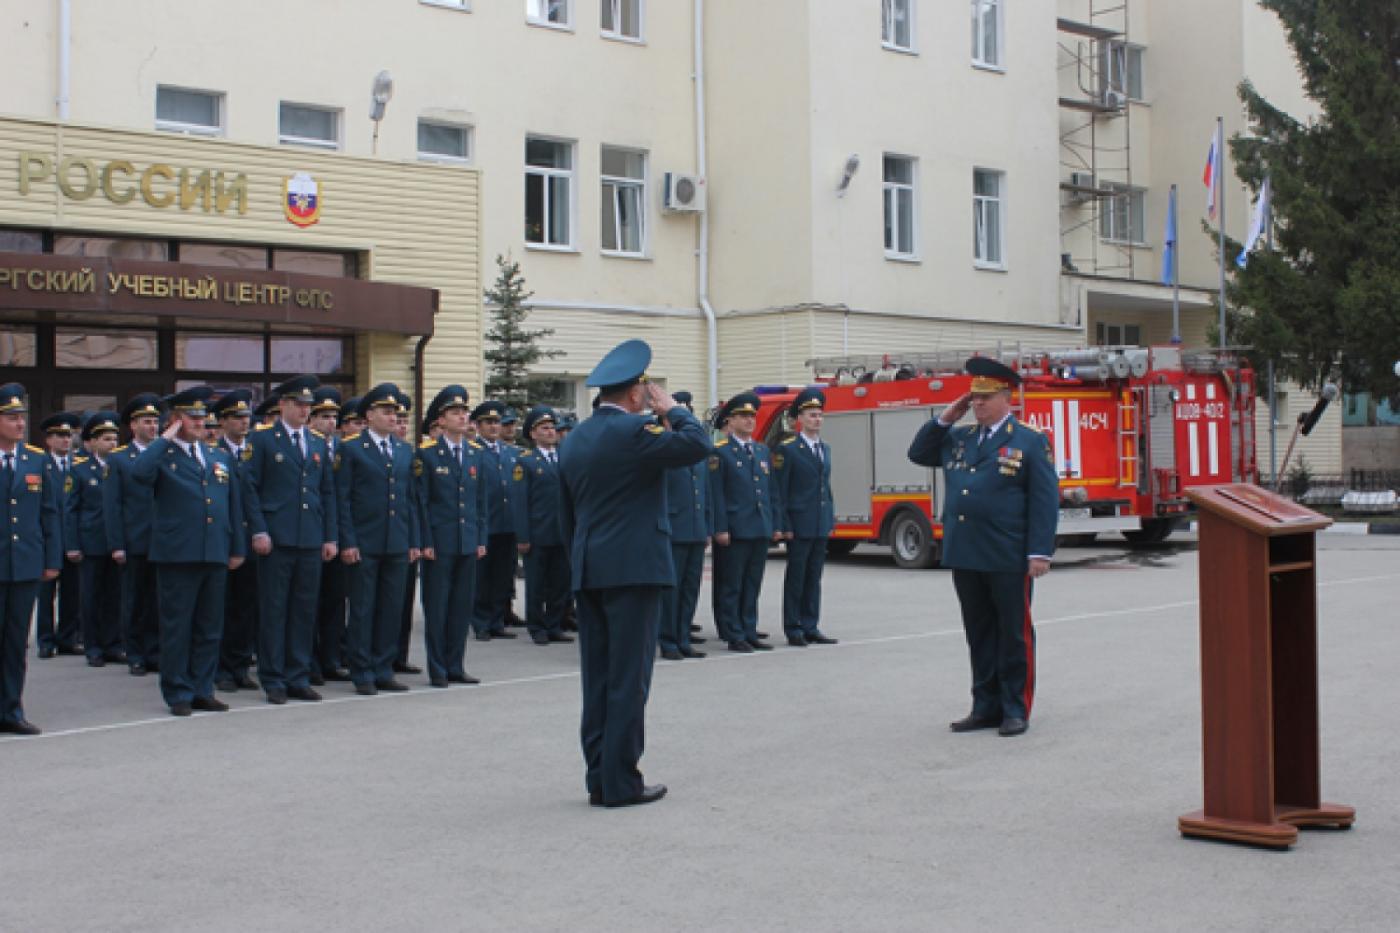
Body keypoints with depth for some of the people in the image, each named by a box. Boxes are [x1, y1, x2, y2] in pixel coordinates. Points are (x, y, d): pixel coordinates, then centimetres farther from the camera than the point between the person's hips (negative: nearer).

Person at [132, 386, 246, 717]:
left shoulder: (219, 457, 17)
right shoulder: (163, 456, 1)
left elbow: (234, 504, 19)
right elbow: (139, 472, -22)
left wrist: (237, 548, 14)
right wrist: (165, 439, -12)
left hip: (215, 555, 5)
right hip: (177, 555, -5)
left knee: (209, 627, 9)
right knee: (177, 628, 1)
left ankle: (202, 690, 18)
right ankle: (178, 694, 9)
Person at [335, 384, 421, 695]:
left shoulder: (405, 451, 14)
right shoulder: (351, 449, -2)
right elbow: (342, 499, -5)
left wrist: (414, 541, 9)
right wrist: (348, 542, -11)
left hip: (398, 545, 5)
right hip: (364, 545, -5)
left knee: (392, 609, 8)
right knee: (362, 610, 1)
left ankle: (383, 671, 17)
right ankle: (362, 675, 9)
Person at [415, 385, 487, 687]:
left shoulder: (475, 453, 11)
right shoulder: (427, 453, -4)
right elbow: (420, 500, -6)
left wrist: (481, 538, 9)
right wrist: (425, 542, -11)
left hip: (468, 543, 5)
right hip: (439, 544, -5)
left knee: (463, 606, 8)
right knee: (436, 607, 1)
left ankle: (455, 667, 17)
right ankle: (437, 670, 9)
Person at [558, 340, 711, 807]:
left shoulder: (574, 439, 13)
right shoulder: (634, 431, -12)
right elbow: (698, 444, -19)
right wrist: (672, 409, -3)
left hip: (589, 571, 8)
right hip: (633, 568, -8)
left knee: (598, 678, 10)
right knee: (628, 677, -3)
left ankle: (598, 778, 14)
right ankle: (620, 782, 0)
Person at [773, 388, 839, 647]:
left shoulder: (825, 449, 14)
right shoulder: (788, 450, -8)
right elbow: (779, 491, -10)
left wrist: (831, 519, 14)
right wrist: (784, 526, -14)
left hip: (821, 526, 6)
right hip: (799, 526, -6)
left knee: (814, 578, 10)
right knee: (795, 578, 0)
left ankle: (810, 628, 15)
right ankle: (793, 630, 5)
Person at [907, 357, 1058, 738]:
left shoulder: (1030, 442, -3)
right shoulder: (958, 439, 14)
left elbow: (1045, 501, -7)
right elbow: (918, 453, 20)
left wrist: (1040, 553, -15)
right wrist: (945, 419, 8)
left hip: (1009, 559, -5)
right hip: (965, 557, 6)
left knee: (1014, 635, 4)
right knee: (980, 635, 11)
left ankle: (1016, 709, 12)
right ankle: (986, 707, 18)